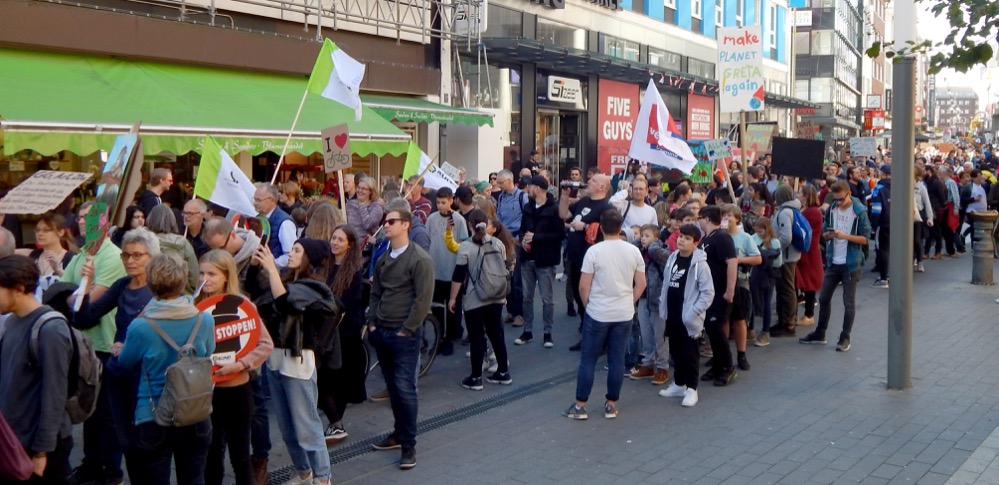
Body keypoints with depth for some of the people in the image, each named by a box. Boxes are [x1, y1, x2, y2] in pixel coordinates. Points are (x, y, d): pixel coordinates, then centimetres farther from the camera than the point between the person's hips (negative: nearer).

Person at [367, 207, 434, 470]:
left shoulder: (419, 259, -10)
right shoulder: (382, 259, 13)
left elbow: (423, 299, -14)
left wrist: (406, 330, -14)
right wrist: (372, 324, 7)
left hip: (405, 335, -7)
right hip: (381, 332, 7)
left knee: (405, 388, -6)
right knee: (392, 386, 13)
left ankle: (409, 444, 2)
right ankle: (400, 433, 25)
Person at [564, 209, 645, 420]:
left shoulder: (594, 251, -12)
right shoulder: (633, 251, -1)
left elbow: (583, 286, -9)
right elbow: (641, 284, 4)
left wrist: (588, 305, 7)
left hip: (597, 314, -3)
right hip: (624, 315, 3)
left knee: (588, 360, 6)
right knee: (617, 360, 10)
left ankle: (580, 406, 10)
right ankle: (611, 405, 17)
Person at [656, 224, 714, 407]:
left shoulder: (700, 264, -14)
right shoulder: (672, 258, 6)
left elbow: (708, 293, -14)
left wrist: (693, 312, -18)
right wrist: (663, 307, 8)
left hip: (688, 318, -6)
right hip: (672, 315, 7)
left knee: (689, 353, 1)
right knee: (675, 351, 15)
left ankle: (691, 389, 9)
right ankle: (679, 384, 28)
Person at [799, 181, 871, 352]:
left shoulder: (859, 212, -11)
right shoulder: (831, 209, 4)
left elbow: (865, 238, -12)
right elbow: (824, 234, 9)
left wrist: (845, 235, -24)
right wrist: (828, 235, -14)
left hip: (851, 264, -5)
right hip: (833, 262, 5)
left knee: (849, 302, 3)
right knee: (824, 298, 11)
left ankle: (845, 338, 13)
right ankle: (820, 334, 24)